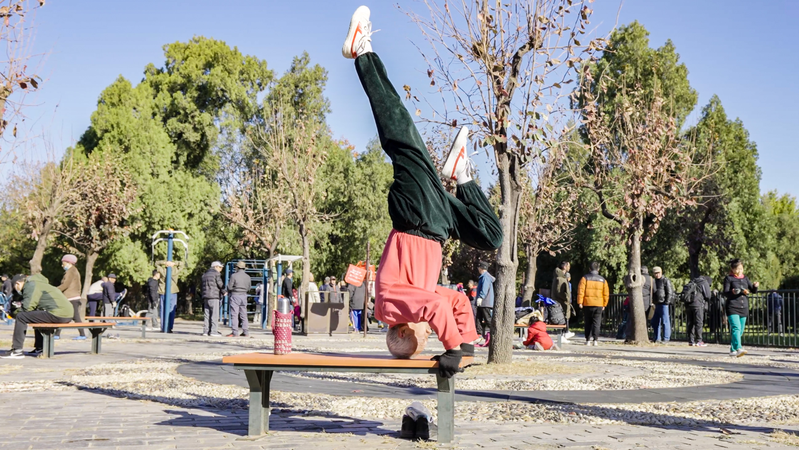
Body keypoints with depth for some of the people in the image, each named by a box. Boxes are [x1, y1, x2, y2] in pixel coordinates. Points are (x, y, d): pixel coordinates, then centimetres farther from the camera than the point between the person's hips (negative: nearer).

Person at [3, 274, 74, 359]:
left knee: (21, 317, -4)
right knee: (38, 317, 37)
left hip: (58, 314, -10)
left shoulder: (31, 285, -1)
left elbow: (28, 307, -10)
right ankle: (39, 349, 39)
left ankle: (17, 351, -2)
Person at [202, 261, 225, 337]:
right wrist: (224, 291, 10)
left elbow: (203, 286, 18)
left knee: (207, 314, 7)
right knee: (214, 314, -7)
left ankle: (206, 331, 6)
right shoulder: (216, 273, -5)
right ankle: (213, 331, -10)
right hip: (214, 296, -8)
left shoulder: (205, 274, 20)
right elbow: (221, 285, -9)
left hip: (205, 296, 8)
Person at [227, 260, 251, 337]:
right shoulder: (248, 277, 6)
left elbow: (229, 287, -10)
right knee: (243, 315, 10)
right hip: (244, 296, 5)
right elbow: (249, 288, 10)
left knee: (234, 314, -3)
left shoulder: (234, 275, -11)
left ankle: (234, 332, -7)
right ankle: (246, 332, 9)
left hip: (235, 296, -5)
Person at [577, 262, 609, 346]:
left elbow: (580, 291, -8)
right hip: (598, 304, 1)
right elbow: (606, 293, 7)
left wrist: (580, 302, -5)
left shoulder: (585, 278, 0)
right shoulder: (602, 280, 7)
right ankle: (595, 340, -6)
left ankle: (588, 340, 9)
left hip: (587, 304, -1)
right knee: (596, 323, 2)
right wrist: (604, 304, 14)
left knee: (588, 322, 9)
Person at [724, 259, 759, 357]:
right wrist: (733, 292, -25)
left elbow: (753, 290, 13)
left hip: (744, 308, 6)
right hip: (732, 308, -6)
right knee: (736, 328, -21)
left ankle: (732, 350, 22)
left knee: (740, 330, 9)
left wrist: (755, 286, -10)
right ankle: (738, 348, -33)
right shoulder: (728, 278, 2)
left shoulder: (745, 278, 16)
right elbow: (725, 293, -6)